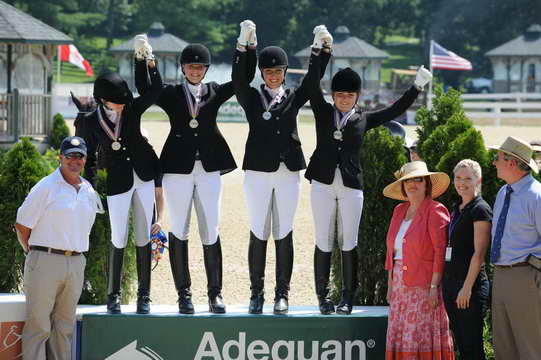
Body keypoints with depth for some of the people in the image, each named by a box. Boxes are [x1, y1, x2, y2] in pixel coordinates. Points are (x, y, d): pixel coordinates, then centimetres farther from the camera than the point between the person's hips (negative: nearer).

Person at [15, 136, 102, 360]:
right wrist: (32, 252, 3)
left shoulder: (89, 192, 13)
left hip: (76, 263, 6)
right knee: (38, 325, -6)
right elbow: (22, 226, -3)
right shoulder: (46, 187, -5)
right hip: (45, 260, -6)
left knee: (65, 326, 9)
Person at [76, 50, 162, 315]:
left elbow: (155, 91, -11)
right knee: (118, 240, -2)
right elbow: (88, 158, 4)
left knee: (144, 237, 4)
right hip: (116, 182, -2)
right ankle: (113, 295, 11)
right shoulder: (90, 123, -4)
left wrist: (150, 63, -23)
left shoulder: (132, 109, 0)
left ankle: (143, 295, 10)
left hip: (144, 178, 2)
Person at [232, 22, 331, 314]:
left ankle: (282, 294, 6)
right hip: (258, 172, -2)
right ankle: (256, 293, 8)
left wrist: (324, 49, -9)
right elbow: (238, 78, -10)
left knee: (284, 233, 3)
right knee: (258, 233, 2)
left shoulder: (293, 98, 13)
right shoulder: (252, 98, 6)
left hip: (288, 172, 2)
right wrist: (244, 44, -22)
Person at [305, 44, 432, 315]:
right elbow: (313, 85, 0)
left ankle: (348, 298, 3)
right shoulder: (323, 113, 9)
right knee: (324, 243, 2)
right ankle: (323, 296, 7)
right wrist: (318, 51, -8)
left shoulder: (363, 120, 12)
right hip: (323, 185, 0)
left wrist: (417, 86, 13)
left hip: (351, 188, 0)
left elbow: (395, 110, 16)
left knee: (349, 244, -1)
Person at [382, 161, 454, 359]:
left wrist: (434, 286, -17)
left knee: (423, 337, -8)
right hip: (401, 285, 7)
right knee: (400, 339, 3)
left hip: (424, 286, -7)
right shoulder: (399, 210, 15)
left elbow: (440, 252, -11)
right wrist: (390, 283, 13)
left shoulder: (436, 211, -5)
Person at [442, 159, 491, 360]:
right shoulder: (456, 210, 17)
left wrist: (467, 287, -20)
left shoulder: (480, 210, -8)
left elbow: (479, 253, -14)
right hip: (450, 282, 8)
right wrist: (443, 283, 16)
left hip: (471, 285, -8)